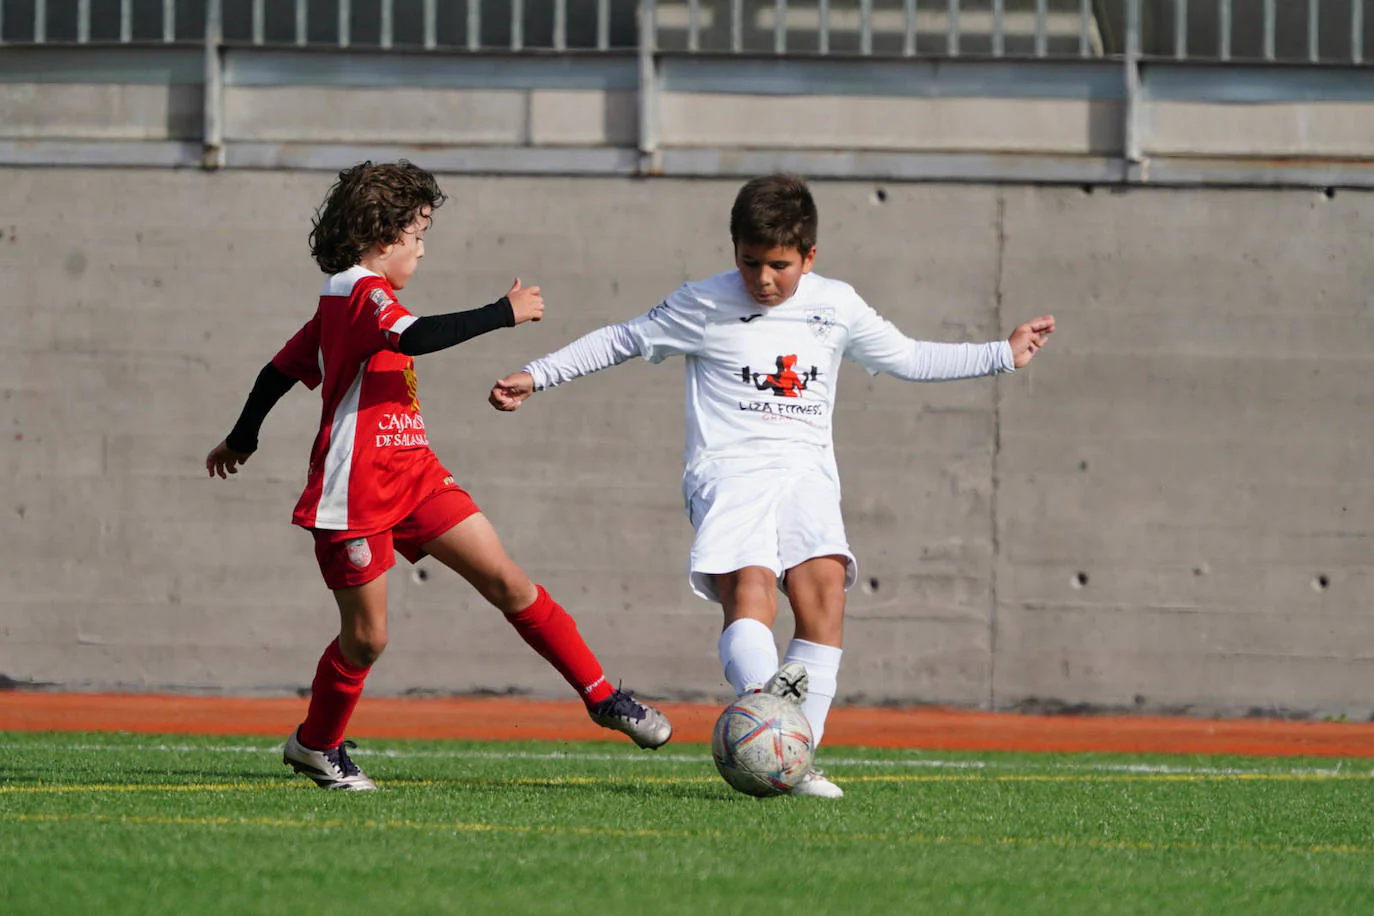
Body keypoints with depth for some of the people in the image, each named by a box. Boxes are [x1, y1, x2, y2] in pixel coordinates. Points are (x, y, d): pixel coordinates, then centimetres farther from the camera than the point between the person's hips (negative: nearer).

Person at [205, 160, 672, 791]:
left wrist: (242, 438, 38)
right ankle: (316, 744, 22)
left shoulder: (343, 301, 17)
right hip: (356, 493, -9)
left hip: (411, 473, 9)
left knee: (505, 579, -1)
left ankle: (602, 697, -2)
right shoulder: (364, 291, -13)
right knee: (366, 635, -1)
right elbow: (413, 338, -34)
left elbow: (281, 369, 26)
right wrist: (504, 313, -30)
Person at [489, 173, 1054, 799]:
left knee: (825, 586, -22)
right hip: (728, 470, -3)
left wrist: (1004, 354, 26)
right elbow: (623, 341, 14)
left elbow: (908, 359, 26)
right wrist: (536, 376, 11)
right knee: (750, 592, -28)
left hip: (806, 470, 3)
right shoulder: (705, 306, 3)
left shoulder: (838, 307, 12)